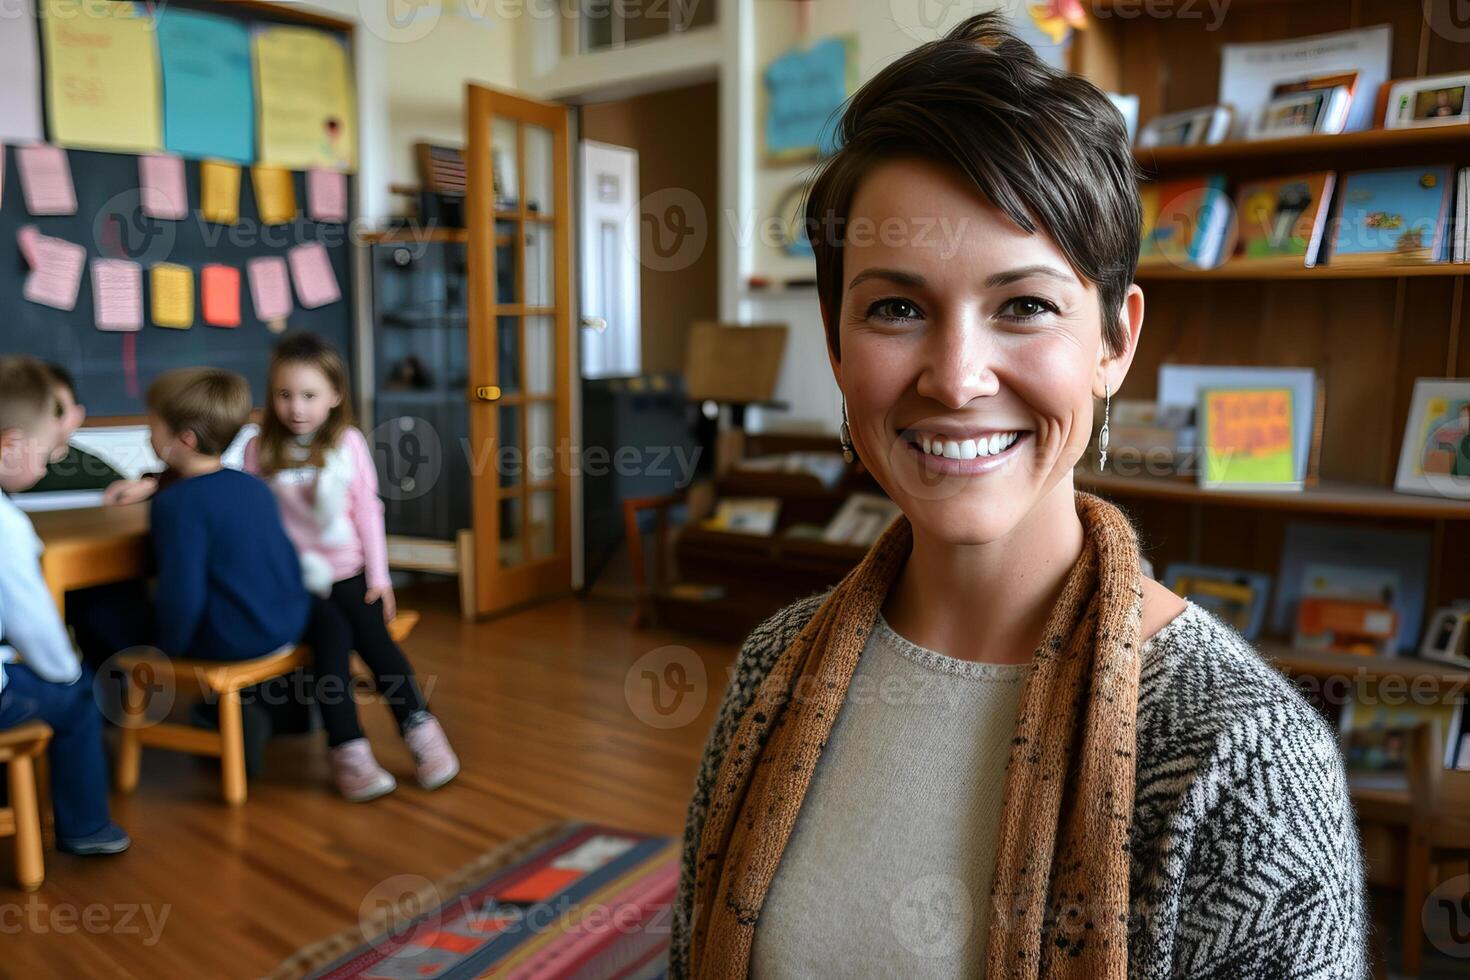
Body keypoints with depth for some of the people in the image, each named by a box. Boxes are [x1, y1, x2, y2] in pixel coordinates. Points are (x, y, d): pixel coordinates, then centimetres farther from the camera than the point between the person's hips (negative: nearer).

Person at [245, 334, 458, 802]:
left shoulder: (349, 442, 2)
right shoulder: (260, 449, 2)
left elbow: (368, 511, 3)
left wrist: (379, 577, 1)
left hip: (347, 571, 1)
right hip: (294, 578, -1)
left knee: (373, 635, -19)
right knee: (332, 634, -23)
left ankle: (419, 729, -8)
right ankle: (348, 750, -19)